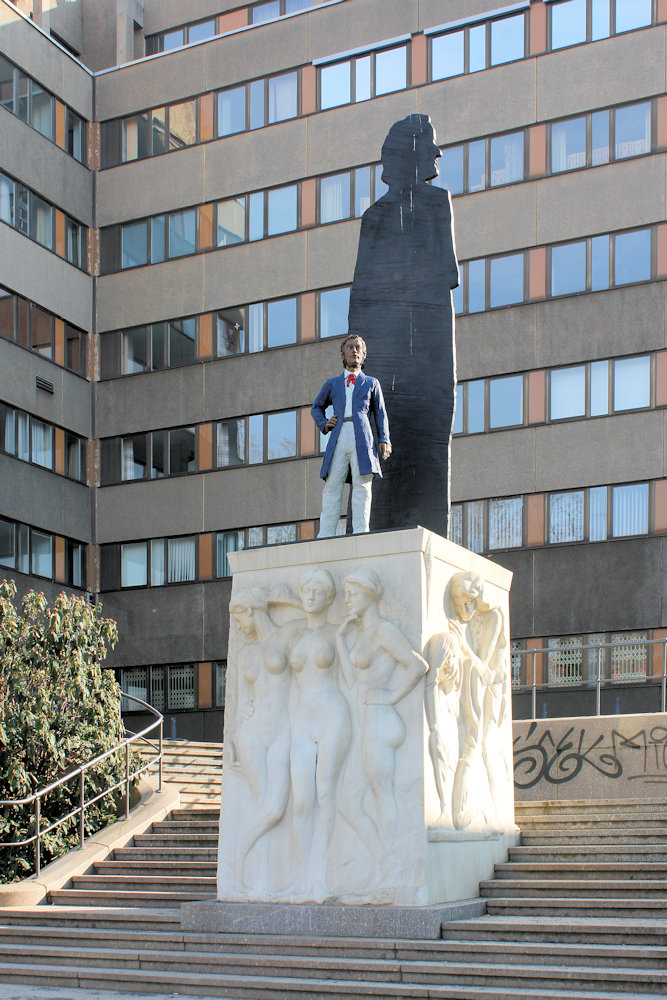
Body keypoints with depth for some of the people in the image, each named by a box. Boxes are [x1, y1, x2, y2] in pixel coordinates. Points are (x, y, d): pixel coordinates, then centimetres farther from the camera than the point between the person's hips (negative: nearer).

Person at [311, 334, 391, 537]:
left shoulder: (371, 383, 21)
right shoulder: (332, 384, 24)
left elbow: (380, 414, 17)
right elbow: (316, 407, 34)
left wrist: (384, 440, 3)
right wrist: (323, 424, 13)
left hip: (362, 439, -1)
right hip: (338, 440, 1)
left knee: (362, 486, -11)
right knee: (332, 487, -6)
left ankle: (361, 533, -14)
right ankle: (325, 536, -9)